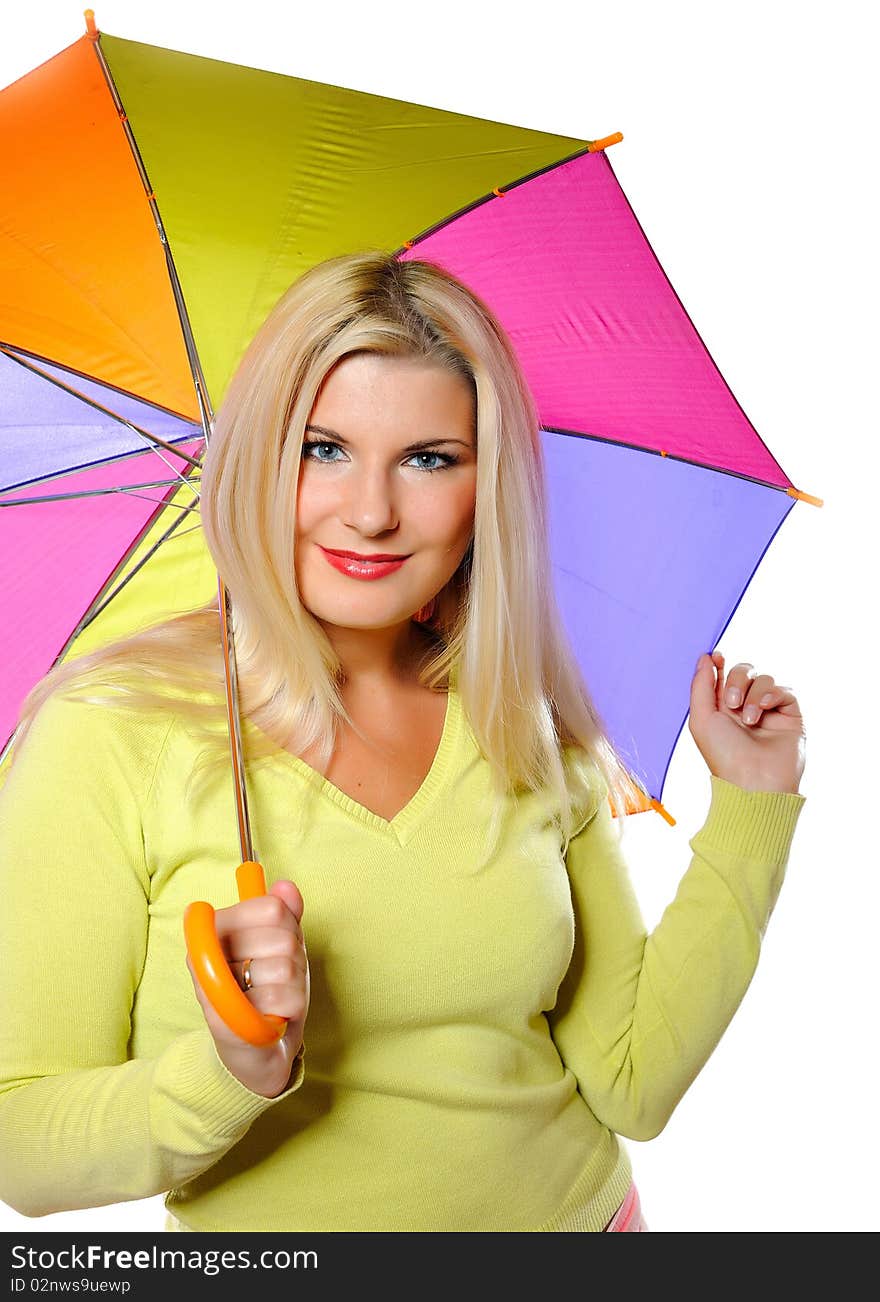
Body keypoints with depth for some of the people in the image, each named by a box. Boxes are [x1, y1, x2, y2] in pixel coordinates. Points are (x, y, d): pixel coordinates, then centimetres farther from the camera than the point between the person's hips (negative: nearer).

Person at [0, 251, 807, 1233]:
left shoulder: (533, 738, -8)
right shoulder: (107, 735, -19)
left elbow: (632, 1088, -7)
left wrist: (749, 804, -10)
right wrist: (228, 1076, -32)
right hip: (261, 1231, -2)